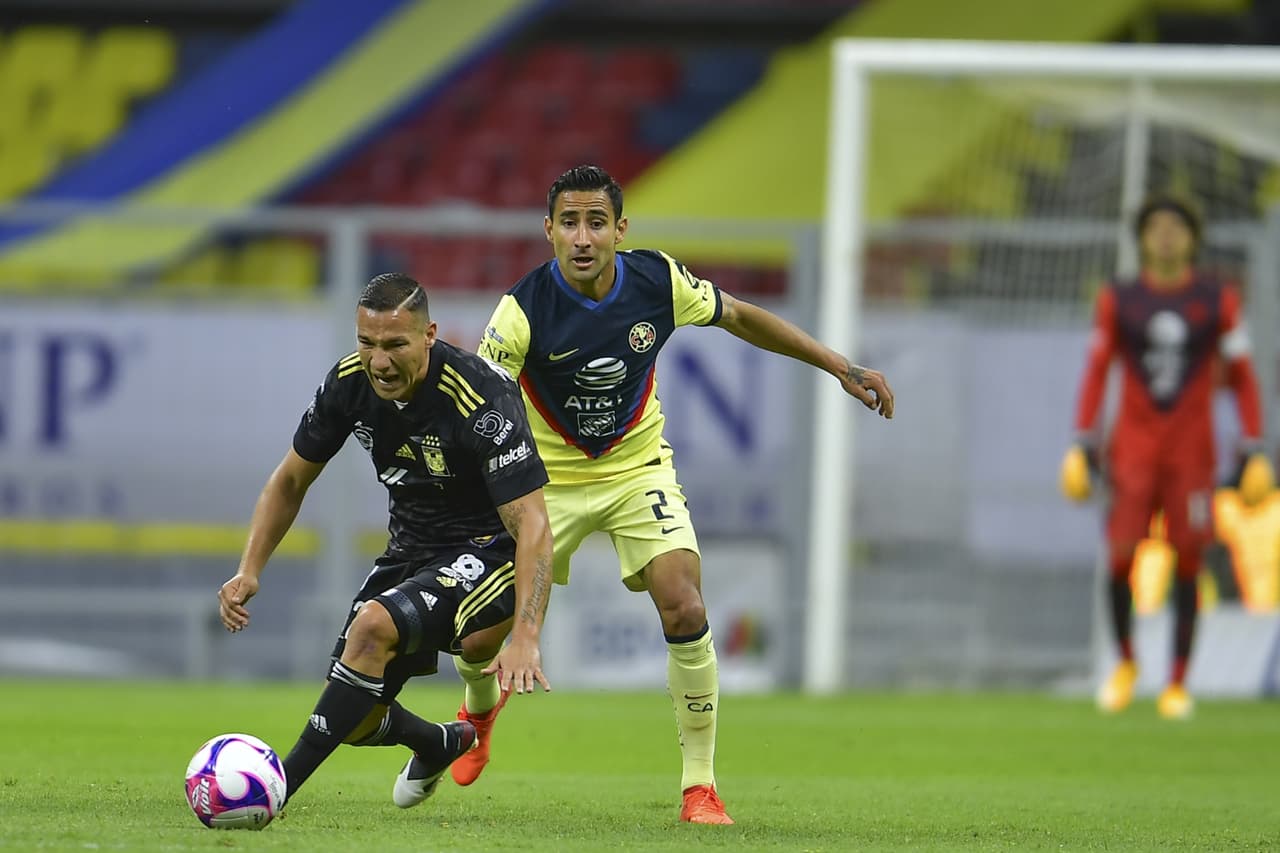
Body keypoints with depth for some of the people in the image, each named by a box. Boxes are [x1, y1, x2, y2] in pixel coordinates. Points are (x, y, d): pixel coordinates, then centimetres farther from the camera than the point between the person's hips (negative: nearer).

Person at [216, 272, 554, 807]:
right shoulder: (350, 382, -10)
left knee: (375, 624, -33)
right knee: (357, 723, 2)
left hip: (487, 549, -7)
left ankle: (282, 784, -25)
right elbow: (290, 480, 7)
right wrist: (249, 571, -4)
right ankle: (438, 744, 38)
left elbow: (532, 526, -30)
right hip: (409, 550, 7)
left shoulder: (482, 399, -27)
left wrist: (525, 638, -40)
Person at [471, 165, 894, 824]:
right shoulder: (525, 309, -25)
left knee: (686, 615, -18)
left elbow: (738, 317, 3)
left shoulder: (658, 281, -16)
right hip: (547, 478, -1)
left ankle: (700, 784, -4)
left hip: (637, 469, 1)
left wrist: (840, 367, 3)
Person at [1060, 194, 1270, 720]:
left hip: (1191, 453, 0)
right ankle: (1126, 663, 14)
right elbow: (1097, 371, 9)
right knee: (1120, 557, -10)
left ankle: (1177, 685, 5)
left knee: (1187, 565, -3)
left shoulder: (1218, 302, 3)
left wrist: (1253, 447, -1)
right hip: (1133, 449, 0)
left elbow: (1242, 377, 5)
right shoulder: (1118, 301, 5)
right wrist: (1084, 441, 2)